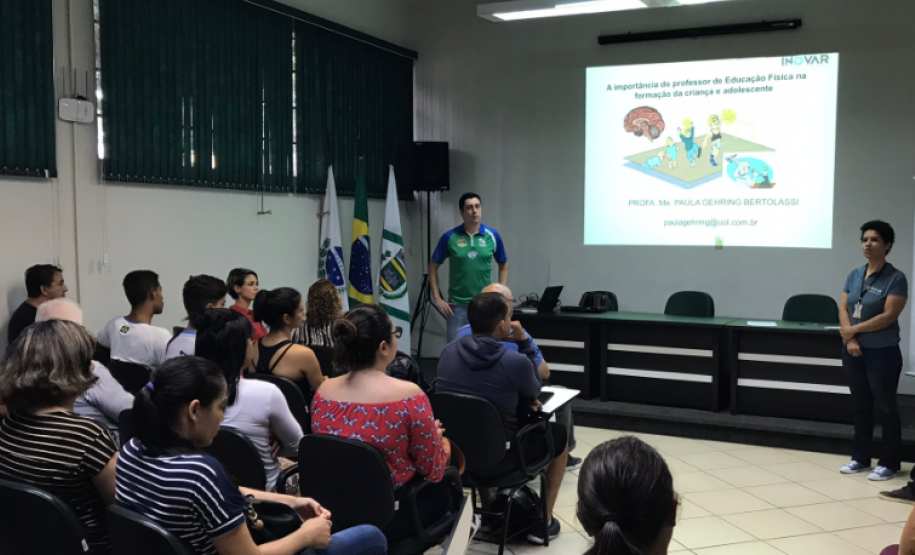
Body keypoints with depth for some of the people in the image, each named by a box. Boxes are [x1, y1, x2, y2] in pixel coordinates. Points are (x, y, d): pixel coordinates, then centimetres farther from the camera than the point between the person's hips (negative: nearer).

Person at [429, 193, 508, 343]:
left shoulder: (492, 235, -2)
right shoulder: (449, 237, -5)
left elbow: (503, 266, 10)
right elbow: (433, 267, 4)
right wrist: (437, 298, -2)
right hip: (457, 305, -1)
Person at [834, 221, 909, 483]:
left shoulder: (895, 278, -8)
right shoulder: (854, 275, 8)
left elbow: (888, 316, -16)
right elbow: (843, 309, 3)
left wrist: (854, 330, -13)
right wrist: (850, 340, -11)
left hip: (882, 353, -5)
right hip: (853, 352, 5)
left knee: (885, 407, 3)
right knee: (861, 406, 13)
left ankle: (889, 462, 13)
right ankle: (860, 458, 22)